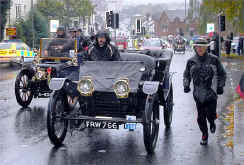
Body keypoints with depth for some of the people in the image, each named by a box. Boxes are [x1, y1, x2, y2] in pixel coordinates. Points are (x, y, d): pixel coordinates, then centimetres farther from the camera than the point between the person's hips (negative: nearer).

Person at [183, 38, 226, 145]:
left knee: (210, 114, -6)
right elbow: (186, 75, 18)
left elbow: (222, 74, 10)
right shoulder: (191, 61, 4)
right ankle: (204, 135, 27)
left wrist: (220, 86, -1)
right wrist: (186, 85, 2)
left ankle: (212, 123, 31)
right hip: (198, 94, 2)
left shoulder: (213, 60, -1)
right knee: (201, 117, 5)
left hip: (211, 93, -2)